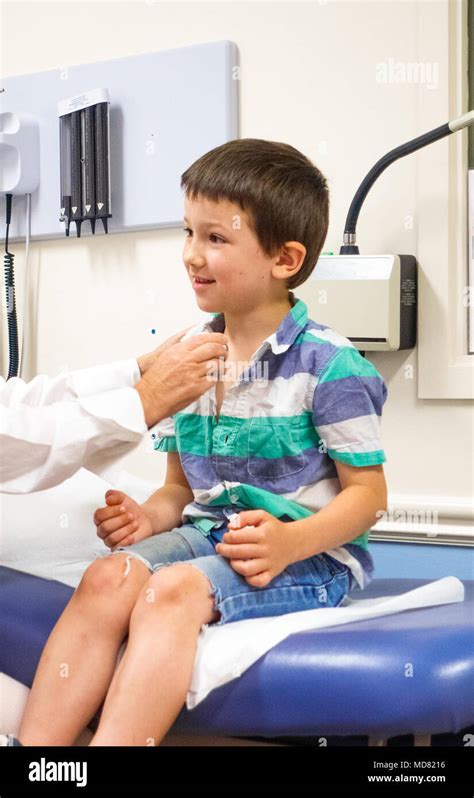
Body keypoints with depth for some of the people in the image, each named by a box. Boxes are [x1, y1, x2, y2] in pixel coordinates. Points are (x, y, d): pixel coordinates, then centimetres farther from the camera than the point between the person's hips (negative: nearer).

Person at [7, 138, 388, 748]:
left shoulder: (327, 365, -9)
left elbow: (367, 494, -7)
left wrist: (290, 541, -24)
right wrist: (149, 516, -6)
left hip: (307, 553, -5)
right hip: (205, 533, 6)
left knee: (173, 589, -32)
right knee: (108, 576, -23)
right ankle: (34, 747, -28)